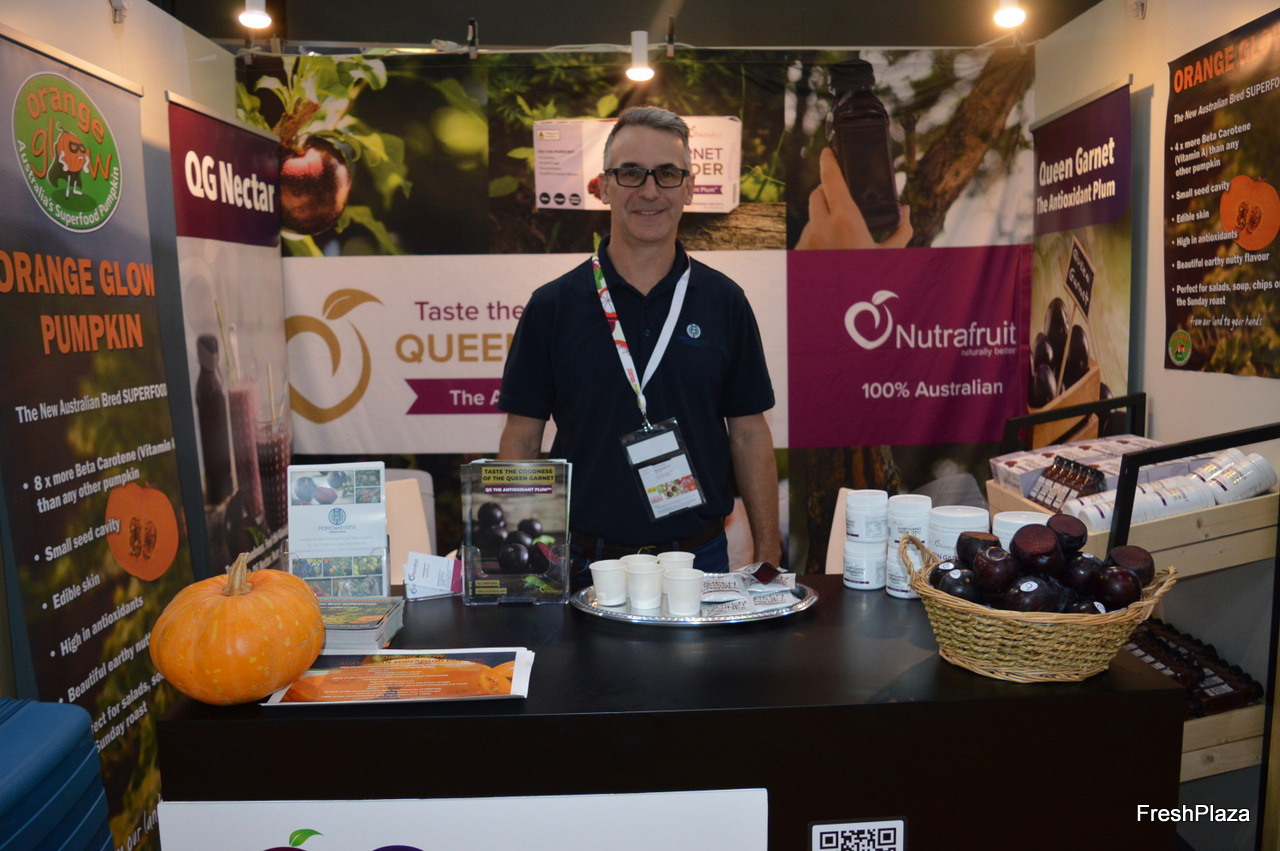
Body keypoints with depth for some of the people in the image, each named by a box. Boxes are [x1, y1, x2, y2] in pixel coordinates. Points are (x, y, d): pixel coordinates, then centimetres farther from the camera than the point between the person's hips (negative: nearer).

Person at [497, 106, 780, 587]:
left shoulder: (724, 302, 1)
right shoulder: (553, 305, -2)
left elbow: (749, 435, 3)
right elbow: (521, 439, -1)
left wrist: (768, 559, 0)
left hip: (701, 555, 1)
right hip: (588, 561, -1)